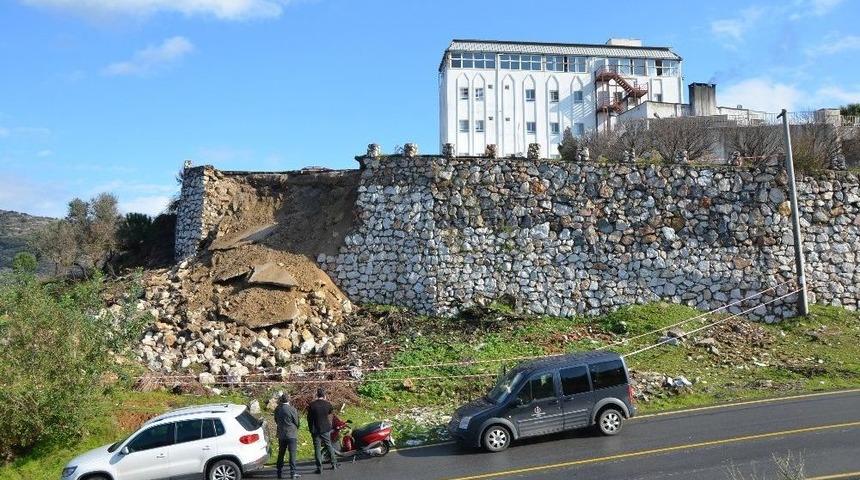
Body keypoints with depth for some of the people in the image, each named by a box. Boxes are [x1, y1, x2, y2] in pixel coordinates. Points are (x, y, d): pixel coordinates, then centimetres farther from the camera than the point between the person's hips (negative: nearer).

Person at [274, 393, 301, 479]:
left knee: (281, 453, 14)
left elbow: (276, 421, 11)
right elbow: (297, 422, -7)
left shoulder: (277, 409, 1)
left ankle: (279, 473, 19)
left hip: (281, 435, 5)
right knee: (292, 453, -1)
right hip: (291, 434, -5)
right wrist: (295, 427, 14)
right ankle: (293, 473, -3)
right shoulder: (292, 409, -14)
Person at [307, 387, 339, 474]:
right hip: (326, 429, 2)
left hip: (315, 430, -2)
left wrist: (310, 429, 7)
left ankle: (319, 468, 4)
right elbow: (331, 413, 12)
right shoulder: (327, 404, -6)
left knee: (317, 448, 4)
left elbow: (309, 418, -3)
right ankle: (334, 464, 22)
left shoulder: (312, 405, -9)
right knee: (329, 446, 16)